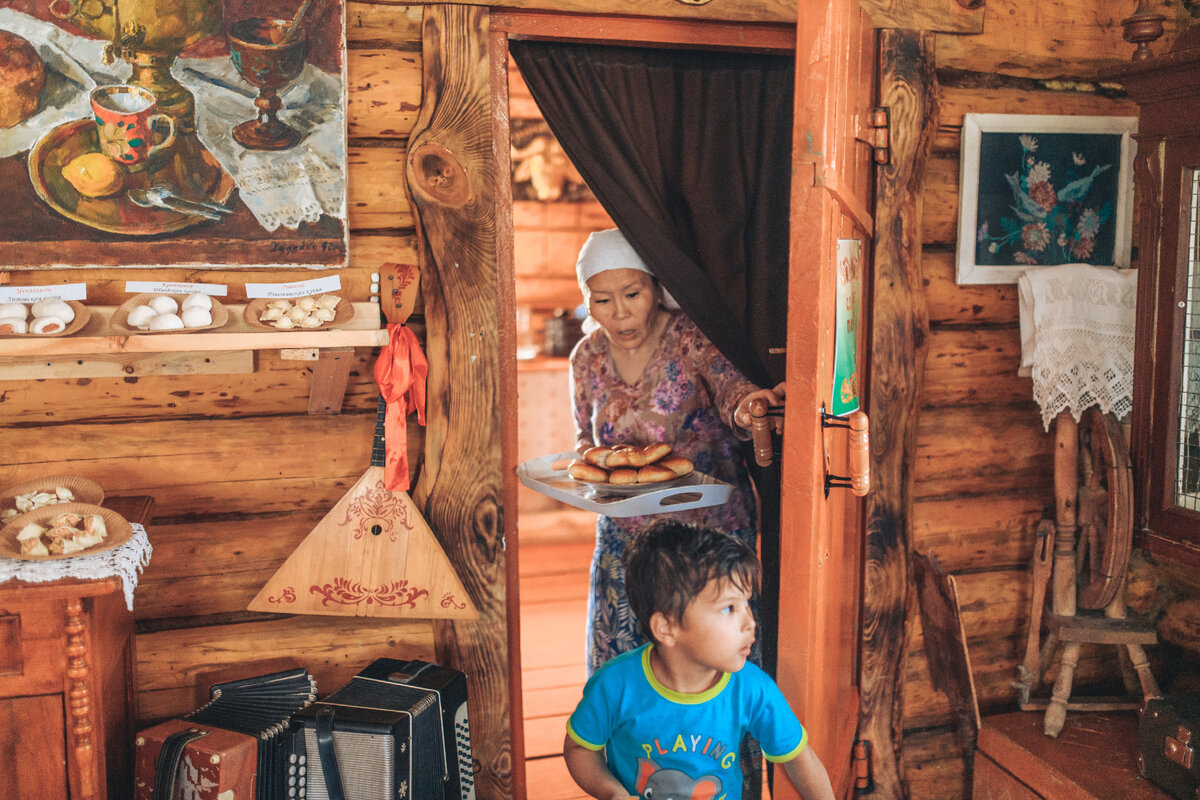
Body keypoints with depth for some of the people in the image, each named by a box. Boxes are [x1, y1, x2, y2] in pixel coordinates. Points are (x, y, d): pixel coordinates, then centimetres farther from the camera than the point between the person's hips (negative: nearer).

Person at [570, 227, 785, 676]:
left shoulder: (692, 339, -14)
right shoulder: (588, 358, 0)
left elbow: (728, 386, -32)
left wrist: (744, 408, -55)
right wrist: (589, 455, -11)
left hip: (709, 529, -4)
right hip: (625, 534, 4)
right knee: (618, 661, 11)